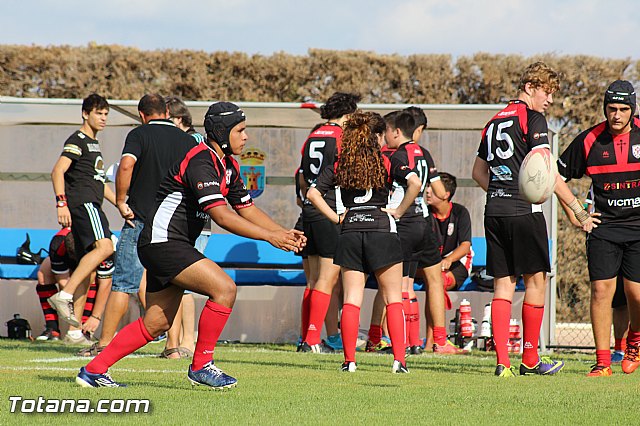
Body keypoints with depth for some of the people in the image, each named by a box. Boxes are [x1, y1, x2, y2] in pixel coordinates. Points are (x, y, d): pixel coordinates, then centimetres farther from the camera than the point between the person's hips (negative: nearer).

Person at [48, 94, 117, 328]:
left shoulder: (93, 143, 27)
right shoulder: (77, 140, -3)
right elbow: (58, 171, -15)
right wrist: (61, 202, -26)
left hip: (91, 206, 10)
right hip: (82, 202, -10)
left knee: (87, 264, 5)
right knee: (104, 246, -28)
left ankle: (74, 330, 4)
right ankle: (64, 296, -34)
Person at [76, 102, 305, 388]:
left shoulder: (228, 165, 13)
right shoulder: (201, 162, -20)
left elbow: (246, 207, 19)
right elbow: (221, 215, -27)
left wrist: (283, 233, 4)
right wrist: (269, 237, -27)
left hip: (174, 246, 11)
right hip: (162, 243, -11)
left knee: (156, 324, 12)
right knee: (224, 288, -20)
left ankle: (94, 370, 19)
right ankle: (201, 365, -10)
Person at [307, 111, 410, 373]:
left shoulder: (339, 165, 8)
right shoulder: (386, 162, 0)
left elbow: (313, 193, 3)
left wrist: (335, 217, 6)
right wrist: (398, 211, -4)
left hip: (349, 233, 3)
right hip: (382, 231, -3)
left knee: (351, 300, 5)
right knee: (393, 299, 4)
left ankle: (349, 360, -1)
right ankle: (399, 359, -3)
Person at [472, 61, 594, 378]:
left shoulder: (495, 121, 17)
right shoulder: (531, 117, -6)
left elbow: (478, 172, 24)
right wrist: (578, 209, -10)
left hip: (494, 210, 7)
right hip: (524, 210, -7)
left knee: (503, 284, 6)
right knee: (535, 280, 4)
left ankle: (502, 361, -1)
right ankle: (530, 360, 8)